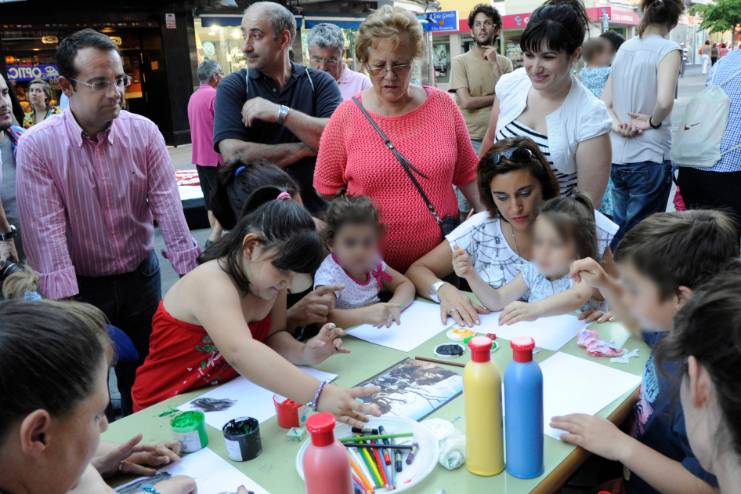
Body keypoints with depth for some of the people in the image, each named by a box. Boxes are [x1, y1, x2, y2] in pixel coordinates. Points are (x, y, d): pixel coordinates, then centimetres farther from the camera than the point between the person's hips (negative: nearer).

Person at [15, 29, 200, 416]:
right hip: (81, 286, -2)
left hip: (141, 277, 2)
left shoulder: (144, 133, -8)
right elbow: (47, 232, -18)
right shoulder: (36, 146, -14)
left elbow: (168, 208, -12)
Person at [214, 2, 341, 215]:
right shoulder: (232, 87, -2)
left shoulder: (319, 82, 0)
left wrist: (280, 113, -20)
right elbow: (233, 154, -16)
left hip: (316, 208, 1)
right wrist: (305, 149, -12)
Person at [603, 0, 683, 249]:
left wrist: (618, 125, -7)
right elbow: (664, 101, -25)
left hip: (617, 156, 6)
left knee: (619, 230, 20)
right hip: (649, 158, -6)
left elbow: (606, 103, 7)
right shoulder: (668, 49, -9)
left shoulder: (624, 48, 9)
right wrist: (653, 122, -7)